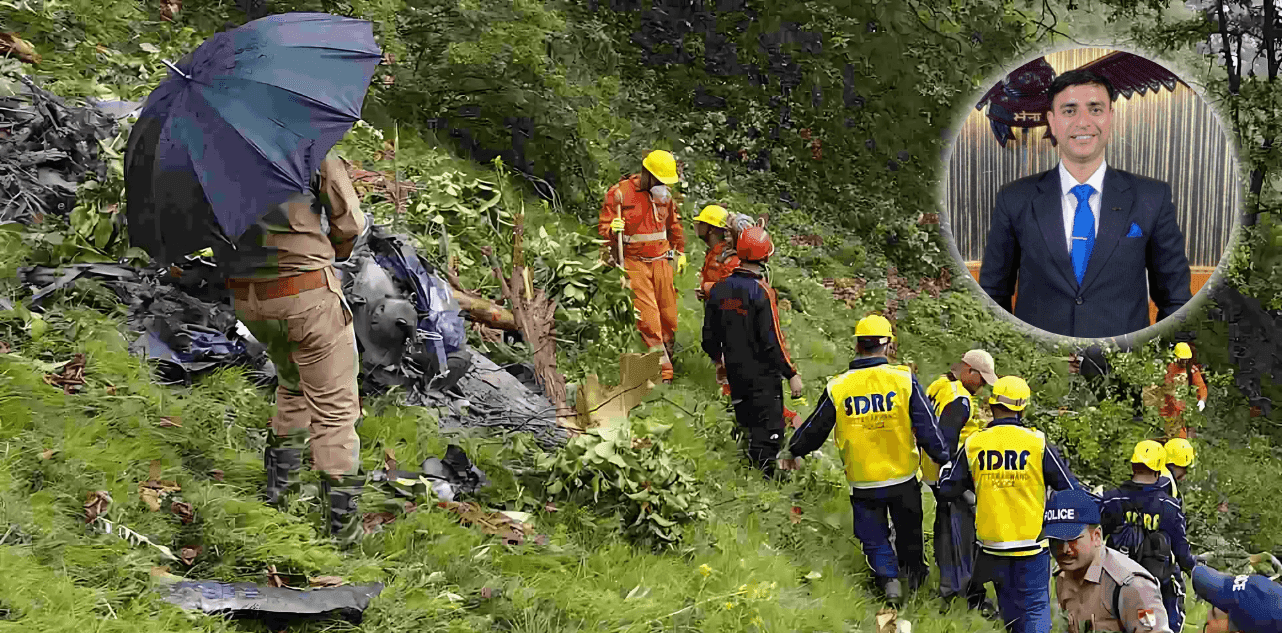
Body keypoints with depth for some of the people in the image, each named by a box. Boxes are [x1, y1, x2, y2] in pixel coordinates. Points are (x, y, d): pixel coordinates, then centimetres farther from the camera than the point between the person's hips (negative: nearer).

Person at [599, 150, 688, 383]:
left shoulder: (665, 195, 8)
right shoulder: (620, 193, -10)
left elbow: (674, 224, 25)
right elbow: (603, 227, -4)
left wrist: (680, 252, 27)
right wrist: (612, 230, -26)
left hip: (661, 261, 5)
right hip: (634, 263, -5)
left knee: (669, 315, 6)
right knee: (648, 318, -11)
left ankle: (668, 353, 28)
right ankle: (664, 371, -8)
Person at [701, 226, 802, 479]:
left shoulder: (719, 289, 1)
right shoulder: (761, 292, -19)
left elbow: (709, 339, 7)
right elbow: (772, 341, -20)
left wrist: (721, 359, 27)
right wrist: (791, 374, -12)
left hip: (735, 373, 7)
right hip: (763, 375, -7)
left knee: (747, 426, 20)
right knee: (769, 432, 0)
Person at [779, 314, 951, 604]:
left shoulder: (838, 388, -11)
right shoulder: (904, 379, -13)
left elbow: (815, 428, 2)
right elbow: (927, 427, -9)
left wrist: (794, 451, 19)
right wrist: (944, 459, 3)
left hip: (863, 484, -1)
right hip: (903, 477, 1)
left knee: (874, 537, 16)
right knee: (908, 529, 23)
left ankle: (888, 578, -1)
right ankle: (914, 572, 40)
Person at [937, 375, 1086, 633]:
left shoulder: (973, 444, -5)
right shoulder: (1037, 443, -11)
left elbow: (947, 489, 3)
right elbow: (1071, 489, -4)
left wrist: (946, 466, 23)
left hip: (993, 543, 2)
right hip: (1032, 543, -2)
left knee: (1009, 606, 19)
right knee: (1036, 606, 4)